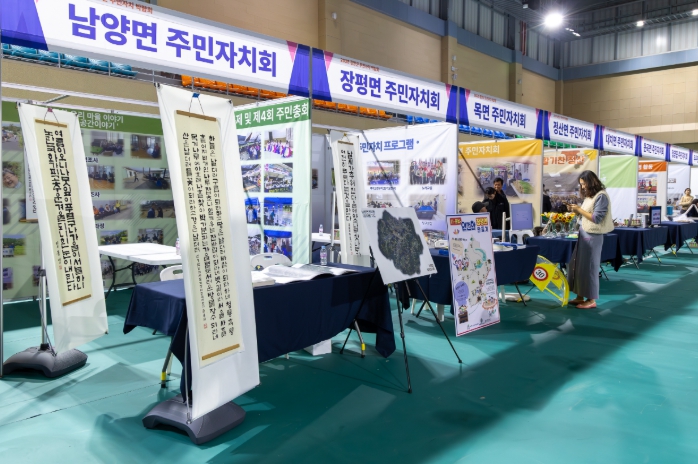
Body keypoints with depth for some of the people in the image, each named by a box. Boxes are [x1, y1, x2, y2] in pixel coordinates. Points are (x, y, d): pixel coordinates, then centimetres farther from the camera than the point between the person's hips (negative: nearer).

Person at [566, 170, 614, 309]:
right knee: (578, 265, 9)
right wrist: (575, 210, -1)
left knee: (589, 267, -1)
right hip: (584, 233, 9)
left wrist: (579, 209, -16)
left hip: (593, 236, -9)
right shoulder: (589, 196, 13)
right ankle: (580, 297, 18)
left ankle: (591, 300, 10)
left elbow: (596, 218, -18)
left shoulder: (601, 196, -13)